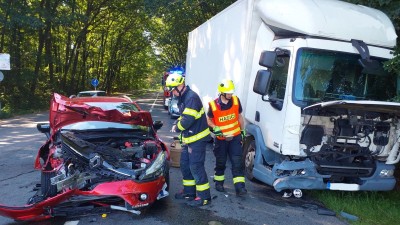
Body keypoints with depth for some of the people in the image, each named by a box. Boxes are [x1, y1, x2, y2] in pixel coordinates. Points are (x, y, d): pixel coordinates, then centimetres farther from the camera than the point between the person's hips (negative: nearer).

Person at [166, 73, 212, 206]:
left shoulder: (192, 97, -20)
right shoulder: (183, 98, 13)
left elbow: (188, 120, -26)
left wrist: (177, 128, -9)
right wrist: (177, 124, 3)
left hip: (197, 139, -10)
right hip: (189, 139, 10)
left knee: (196, 167, -6)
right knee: (185, 165, 16)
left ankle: (204, 197, 4)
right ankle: (189, 192, 29)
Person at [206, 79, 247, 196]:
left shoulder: (236, 101, -6)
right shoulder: (213, 105, -14)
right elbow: (209, 120, 0)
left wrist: (243, 131, 12)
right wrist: (215, 128, -18)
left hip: (235, 137, 1)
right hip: (220, 139, -1)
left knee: (237, 162, -5)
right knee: (220, 163, 14)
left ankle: (239, 186, -4)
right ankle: (219, 182, 34)